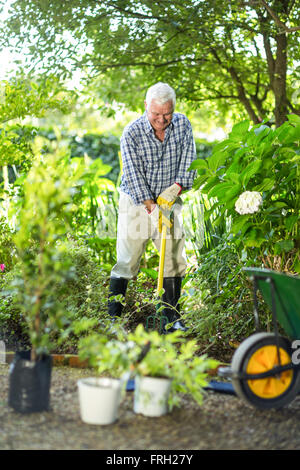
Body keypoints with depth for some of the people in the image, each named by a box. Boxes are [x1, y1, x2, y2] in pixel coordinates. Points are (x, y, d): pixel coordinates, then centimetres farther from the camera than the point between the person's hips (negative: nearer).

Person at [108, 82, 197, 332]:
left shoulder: (183, 125, -4)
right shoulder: (132, 133, -15)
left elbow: (188, 162, -3)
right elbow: (134, 174, -17)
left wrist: (176, 188, -19)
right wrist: (151, 206, -24)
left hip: (169, 201, 4)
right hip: (136, 203, -3)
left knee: (175, 261, 4)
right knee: (127, 261, -4)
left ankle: (172, 316, 15)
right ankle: (113, 316, 5)